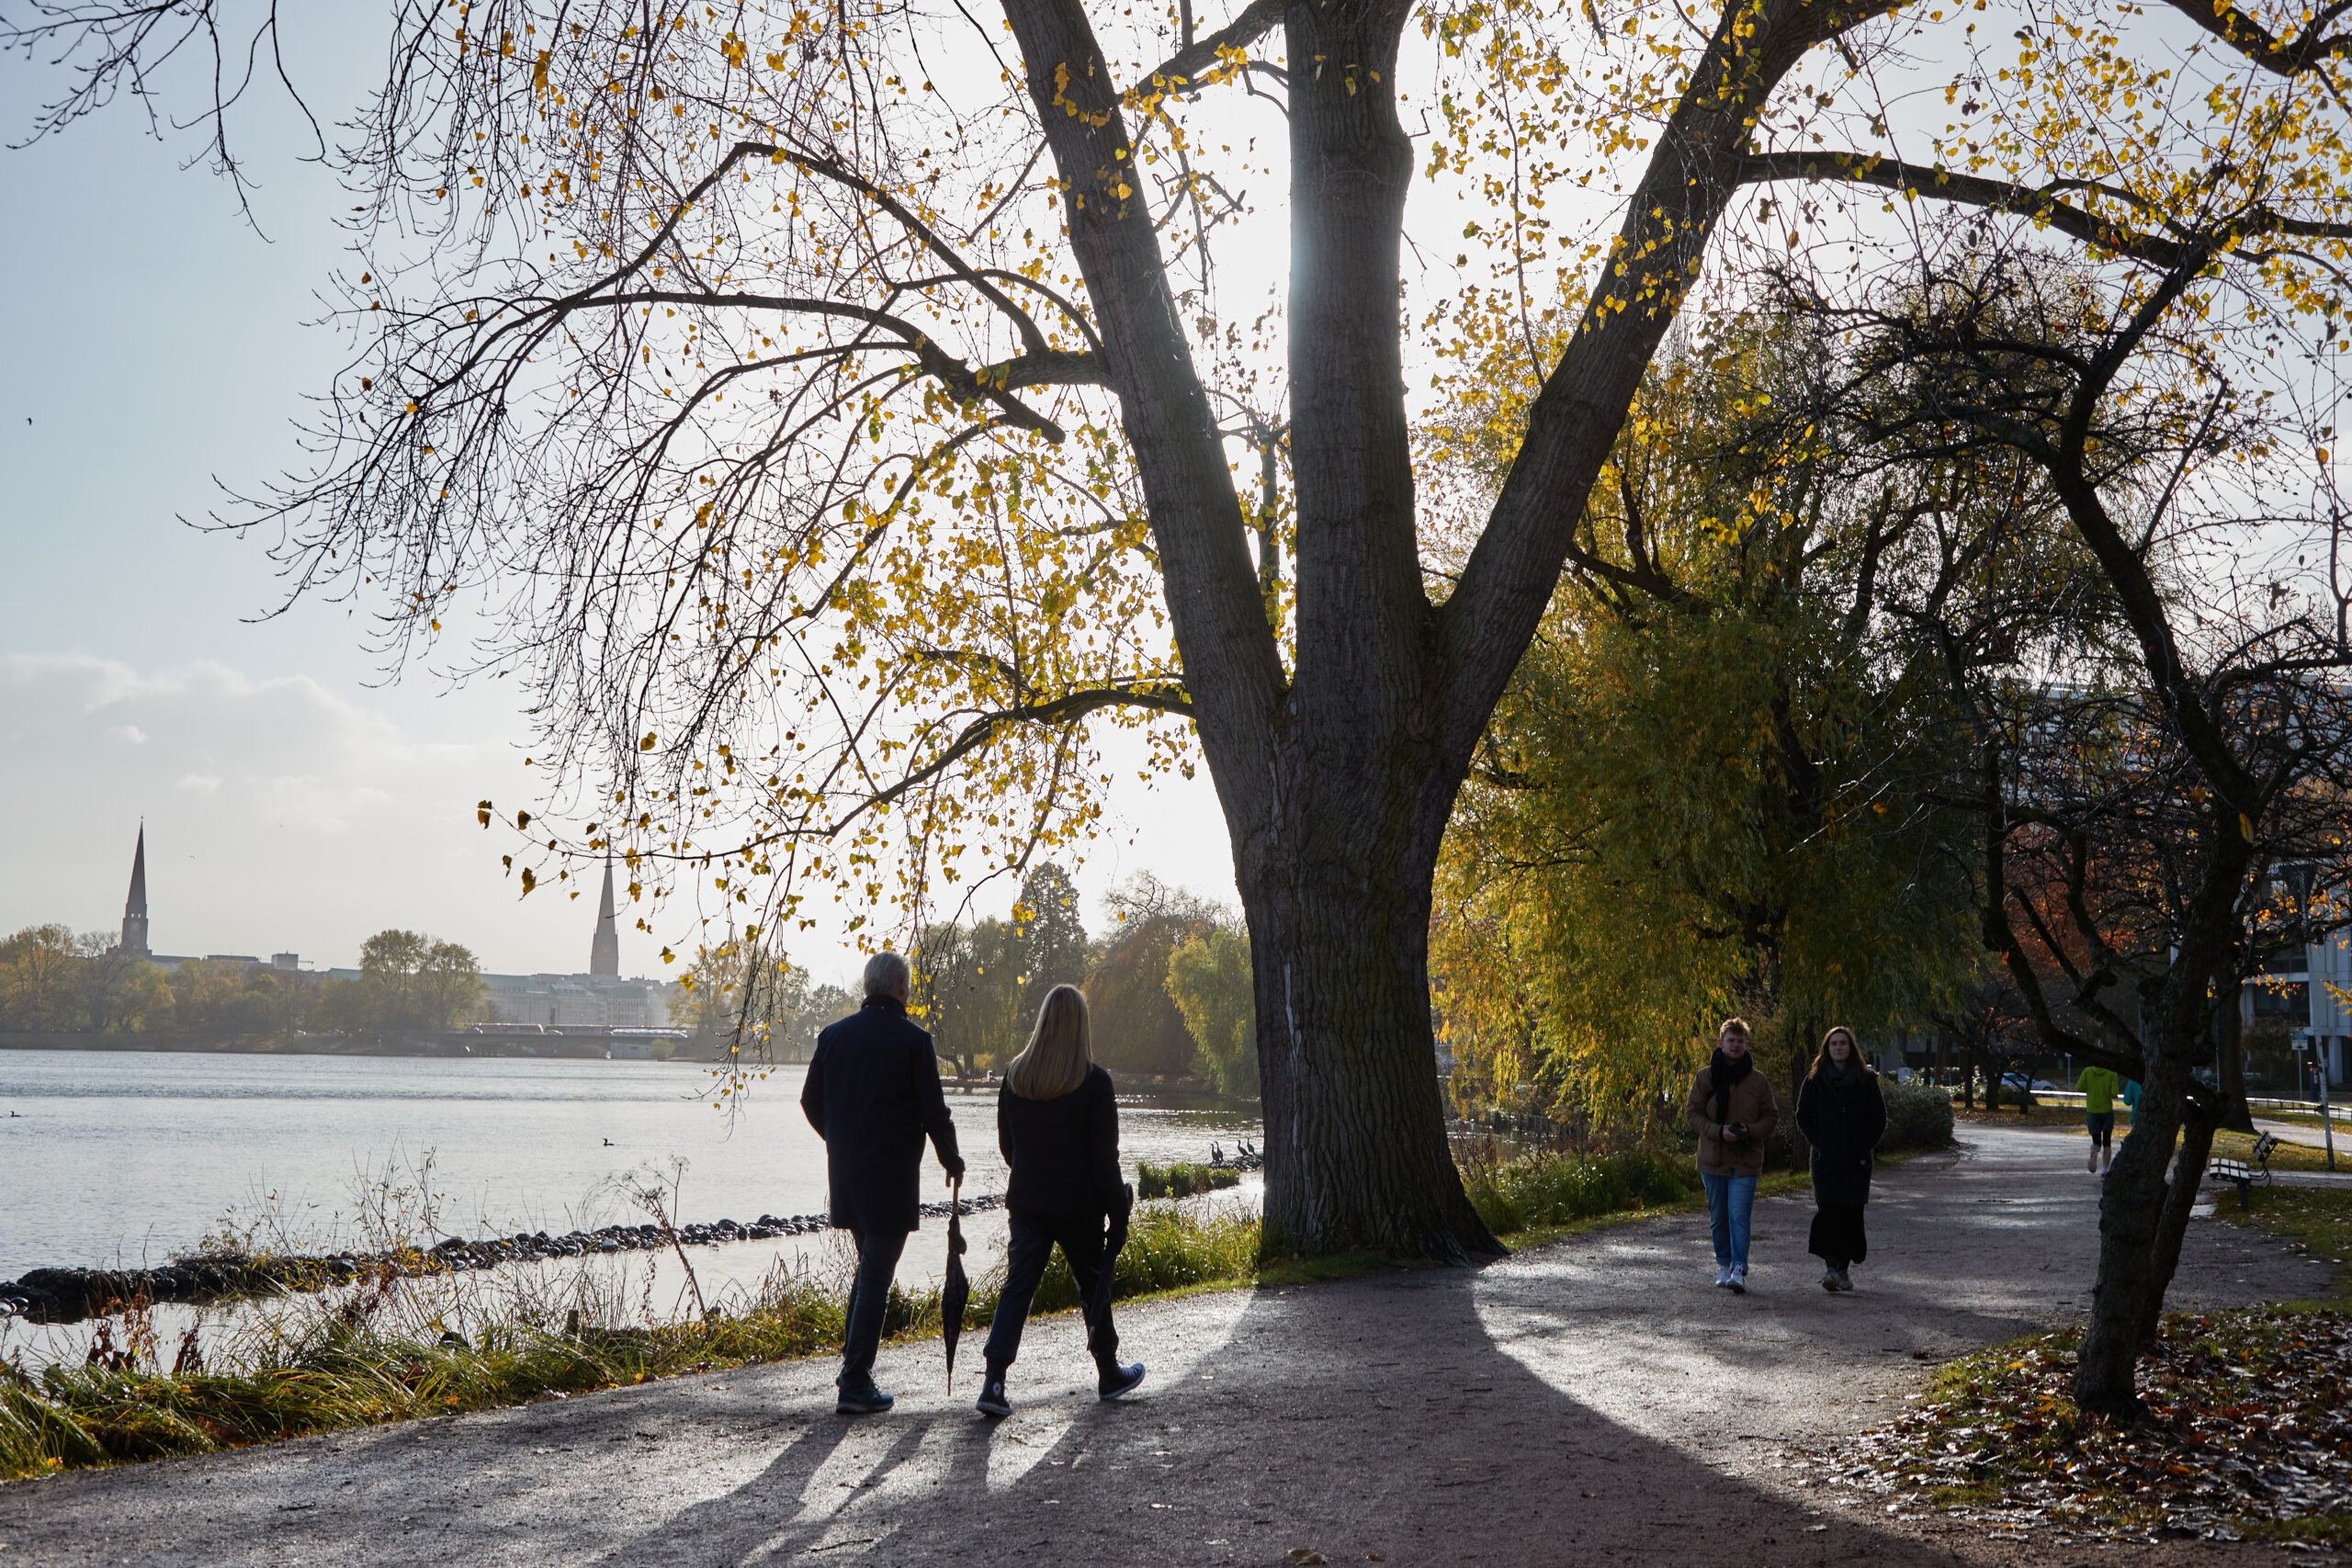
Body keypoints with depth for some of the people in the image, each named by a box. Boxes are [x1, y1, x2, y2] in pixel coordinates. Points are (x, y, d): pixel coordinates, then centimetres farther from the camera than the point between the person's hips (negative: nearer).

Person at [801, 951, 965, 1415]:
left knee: (869, 1266, 22)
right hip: (891, 1179, -5)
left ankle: (854, 1364, 20)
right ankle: (855, 1385, -1)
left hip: (844, 1176, 5)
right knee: (876, 1276, -1)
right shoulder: (912, 1040, -10)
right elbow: (934, 1111, -8)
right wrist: (951, 1160, 9)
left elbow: (811, 1102, 11)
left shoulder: (833, 1035, 5)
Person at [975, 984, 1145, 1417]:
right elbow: (1104, 1157, -12)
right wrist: (1119, 1209, -4)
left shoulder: (1014, 1076, 0)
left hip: (1025, 1201, 3)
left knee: (1017, 1285, 4)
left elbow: (1006, 1143, 10)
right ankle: (1109, 1374, 28)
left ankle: (994, 1381, -10)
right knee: (1093, 1285, 14)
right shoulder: (1094, 1082, -13)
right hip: (1078, 1205, -3)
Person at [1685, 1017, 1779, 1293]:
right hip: (1713, 1159, 2)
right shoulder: (1705, 1077, 2)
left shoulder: (1758, 1081, 3)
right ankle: (1724, 1263, 27)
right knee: (1718, 1217, 10)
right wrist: (1718, 1131, -15)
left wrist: (1751, 1131, -13)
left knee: (1739, 1216, -12)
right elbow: (1692, 1112, 1)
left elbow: (1771, 1117, 7)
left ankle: (1739, 1271, -13)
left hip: (1746, 1161, -2)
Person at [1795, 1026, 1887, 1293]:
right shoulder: (1815, 1080, 6)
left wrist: (1865, 1147, -4)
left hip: (1857, 1158, 1)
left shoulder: (1866, 1080, 5)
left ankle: (1843, 1269, 10)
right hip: (1826, 1159, -1)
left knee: (1851, 1212, 1)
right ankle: (1830, 1266, -19)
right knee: (1828, 1209, -13)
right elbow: (1803, 1117, 9)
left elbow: (1879, 1118, 7)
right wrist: (1818, 1143, -4)